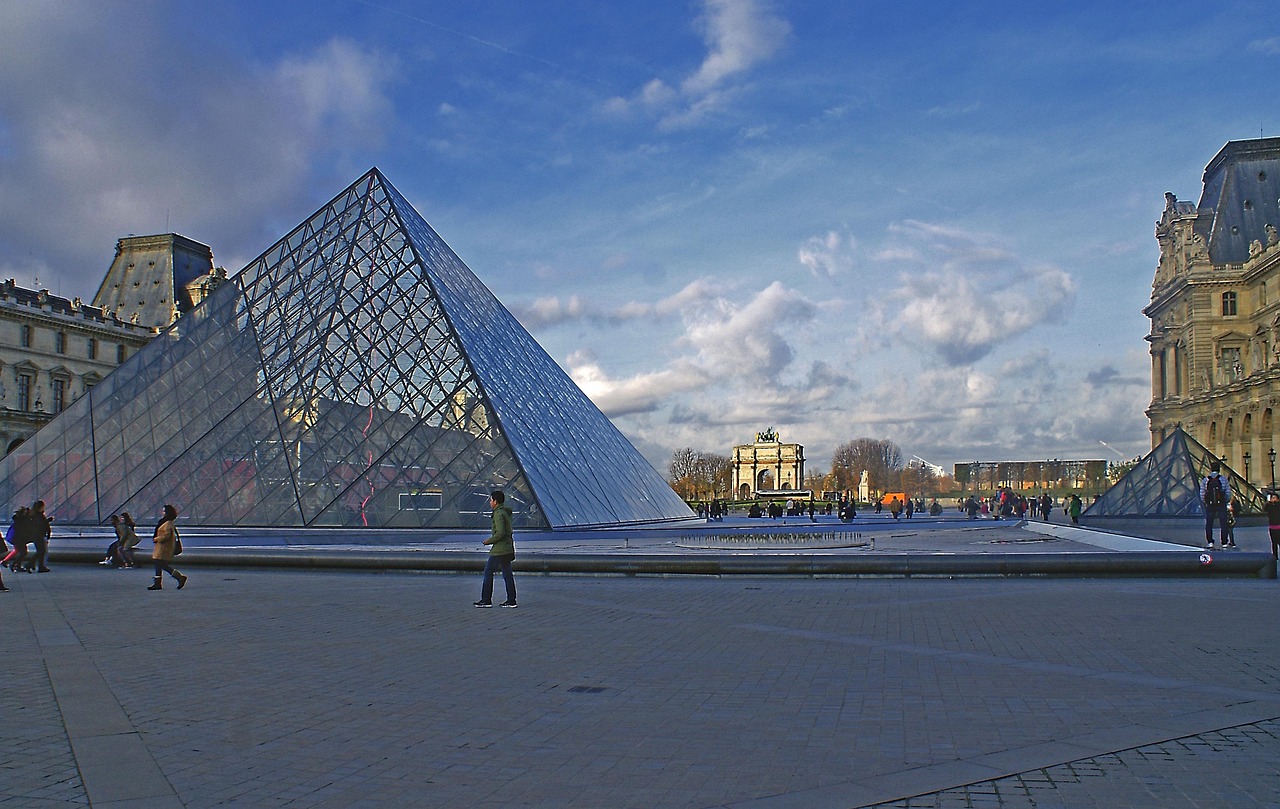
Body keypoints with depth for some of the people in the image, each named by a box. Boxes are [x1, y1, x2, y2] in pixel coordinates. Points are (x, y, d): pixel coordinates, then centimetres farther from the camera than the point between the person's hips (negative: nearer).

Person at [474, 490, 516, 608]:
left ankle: (486, 600, 1)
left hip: (499, 549, -9)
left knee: (488, 572, -2)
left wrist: (489, 541, -11)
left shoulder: (499, 514, -15)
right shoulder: (506, 512, 15)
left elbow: (500, 532, -23)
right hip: (507, 548, 9)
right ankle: (511, 600, 8)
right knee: (507, 573, 9)